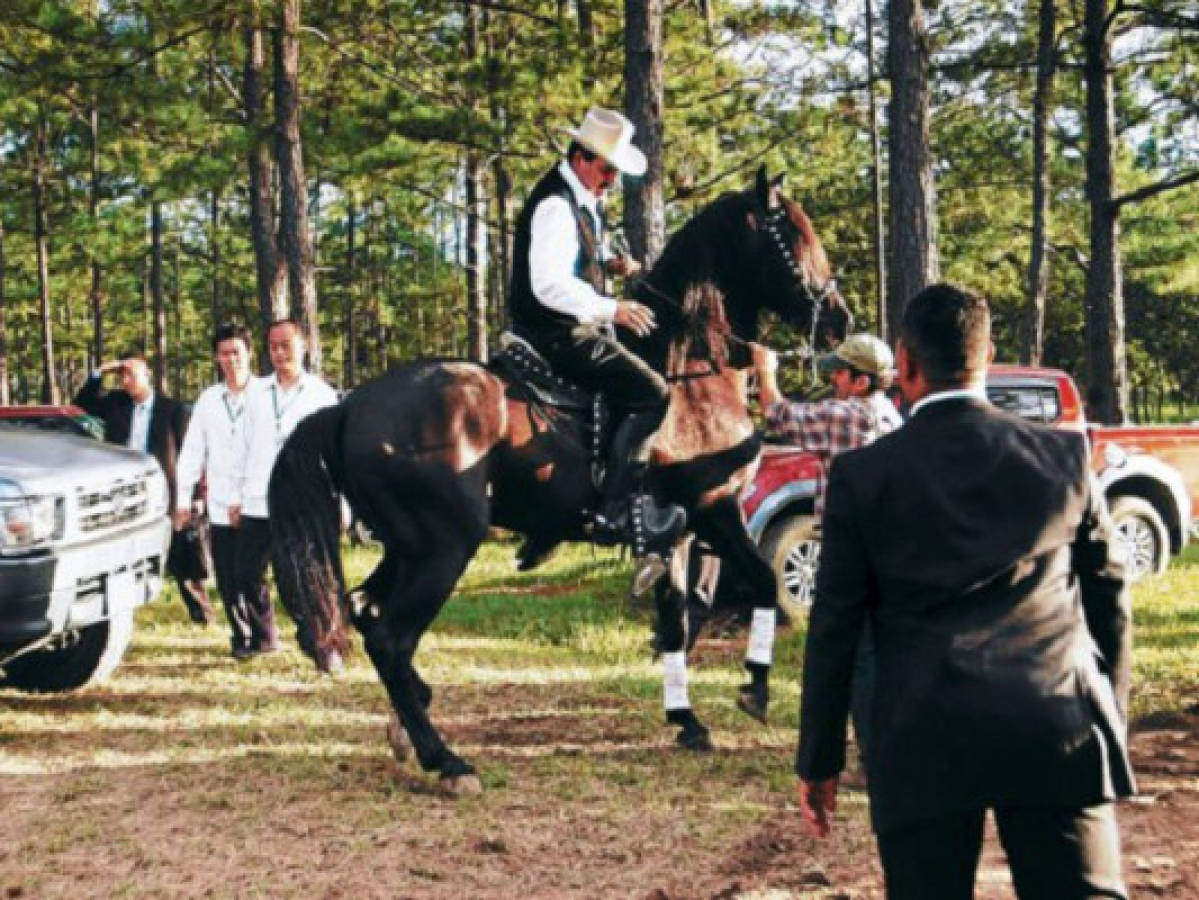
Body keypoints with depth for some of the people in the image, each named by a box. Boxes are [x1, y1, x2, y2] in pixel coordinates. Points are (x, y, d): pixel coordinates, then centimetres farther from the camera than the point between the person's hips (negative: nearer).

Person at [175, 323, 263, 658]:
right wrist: (182, 498, 8)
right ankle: (241, 635, 18)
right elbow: (192, 451, 11)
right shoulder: (208, 400, 9)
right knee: (228, 580, 5)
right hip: (221, 505, 3)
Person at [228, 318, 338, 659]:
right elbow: (244, 448, 15)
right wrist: (235, 496, 12)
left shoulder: (322, 395, 2)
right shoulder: (256, 392, 12)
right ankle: (262, 637, 25)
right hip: (256, 504, 4)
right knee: (247, 574, 7)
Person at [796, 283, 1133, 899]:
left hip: (925, 748, -1)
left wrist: (819, 760, 10)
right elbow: (1109, 601, 12)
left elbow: (834, 628, 3)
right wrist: (1111, 725, 23)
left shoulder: (861, 476, 2)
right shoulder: (1065, 457, 6)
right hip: (1061, 733, 1)